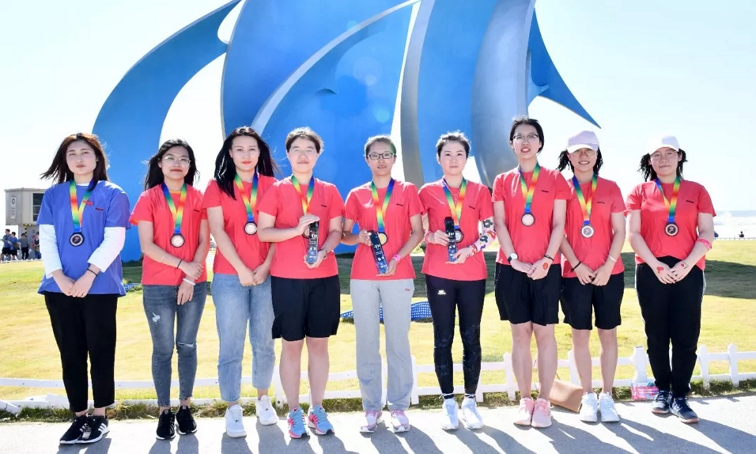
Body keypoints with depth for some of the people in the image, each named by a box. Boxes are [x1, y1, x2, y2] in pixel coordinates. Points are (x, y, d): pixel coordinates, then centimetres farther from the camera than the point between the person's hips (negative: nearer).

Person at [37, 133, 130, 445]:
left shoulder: (112, 194, 2)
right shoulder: (53, 195, 12)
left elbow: (114, 240, -6)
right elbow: (46, 239, 5)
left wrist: (88, 276, -14)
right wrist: (58, 276, -9)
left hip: (100, 287, -3)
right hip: (60, 287, 3)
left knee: (100, 352, 3)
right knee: (70, 353, 9)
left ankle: (100, 417, 14)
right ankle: (79, 416, 19)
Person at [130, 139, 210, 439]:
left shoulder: (199, 198, 6)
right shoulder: (148, 199, 2)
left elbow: (204, 242, 0)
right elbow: (147, 246, -6)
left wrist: (191, 278, -10)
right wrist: (182, 265, -15)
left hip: (194, 284, 1)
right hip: (157, 286, -1)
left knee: (187, 345, 9)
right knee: (163, 349, 4)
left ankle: (185, 407, 21)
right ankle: (164, 411, 15)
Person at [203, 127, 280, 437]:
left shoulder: (272, 186, 8)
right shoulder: (217, 187, 5)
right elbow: (217, 231, -4)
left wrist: (266, 266, -9)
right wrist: (241, 268, -11)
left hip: (267, 274, 1)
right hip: (229, 276, -1)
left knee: (264, 342, 8)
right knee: (231, 346, 1)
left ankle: (263, 399, 26)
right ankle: (232, 409, 12)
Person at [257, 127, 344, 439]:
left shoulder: (329, 191, 8)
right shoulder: (276, 191, 1)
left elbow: (336, 231, 5)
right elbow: (263, 232, -4)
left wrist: (323, 252, -14)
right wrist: (297, 229, -17)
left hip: (325, 277, 2)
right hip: (287, 278, -2)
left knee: (319, 343, 8)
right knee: (291, 344, 4)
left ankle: (317, 409, 21)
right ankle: (294, 412, 17)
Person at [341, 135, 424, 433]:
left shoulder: (407, 191, 7)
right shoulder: (357, 195, 10)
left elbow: (417, 232, 2)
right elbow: (343, 235, 11)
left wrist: (397, 258, -11)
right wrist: (359, 237, -11)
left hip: (399, 275, -1)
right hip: (362, 276, 2)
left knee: (398, 340, 2)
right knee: (367, 341, 4)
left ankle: (399, 407, 12)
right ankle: (371, 407, 14)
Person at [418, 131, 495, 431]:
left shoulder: (480, 192, 6)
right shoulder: (427, 192, 4)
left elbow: (489, 232, 3)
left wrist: (469, 249, -13)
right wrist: (432, 236, -15)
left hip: (473, 274, 1)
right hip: (438, 274, -1)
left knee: (471, 337, 6)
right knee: (443, 338, 4)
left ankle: (470, 401, 17)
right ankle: (448, 402, 14)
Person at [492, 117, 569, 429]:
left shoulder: (555, 179, 6)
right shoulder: (502, 181, 9)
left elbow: (559, 224, 0)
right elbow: (500, 224, 2)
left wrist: (547, 259, -12)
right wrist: (513, 258, -10)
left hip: (546, 267, -1)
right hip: (511, 266, 1)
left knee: (544, 332, 1)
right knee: (520, 333, 6)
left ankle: (543, 401, 11)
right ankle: (525, 400, 15)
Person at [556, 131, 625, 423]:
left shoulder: (610, 188, 5)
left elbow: (619, 231, 2)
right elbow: (558, 232, -1)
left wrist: (608, 265, -9)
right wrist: (576, 264, -10)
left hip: (609, 273, 1)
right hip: (574, 273, -1)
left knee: (608, 333, 6)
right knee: (580, 334, 4)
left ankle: (607, 396, 17)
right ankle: (588, 396, 15)